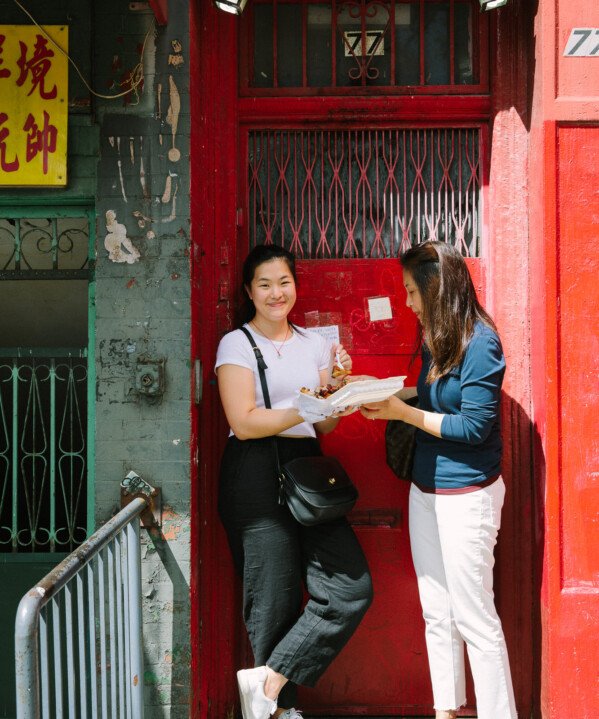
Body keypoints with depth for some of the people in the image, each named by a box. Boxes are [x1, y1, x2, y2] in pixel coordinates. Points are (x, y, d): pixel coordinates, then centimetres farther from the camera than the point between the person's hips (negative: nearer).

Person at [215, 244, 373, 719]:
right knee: (277, 599, -1)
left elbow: (327, 424, 13)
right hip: (257, 478, -5)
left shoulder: (314, 343, 15)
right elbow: (244, 423, -12)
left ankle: (269, 679, 5)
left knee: (353, 587, -6)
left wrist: (337, 384, -5)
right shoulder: (237, 344, 0)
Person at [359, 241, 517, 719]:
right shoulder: (436, 338, 8)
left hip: (466, 494, -8)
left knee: (474, 617, 0)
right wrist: (393, 392, 4)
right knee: (437, 613, 14)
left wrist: (402, 411, -17)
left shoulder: (480, 342, -16)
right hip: (425, 489, 8)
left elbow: (473, 425, -18)